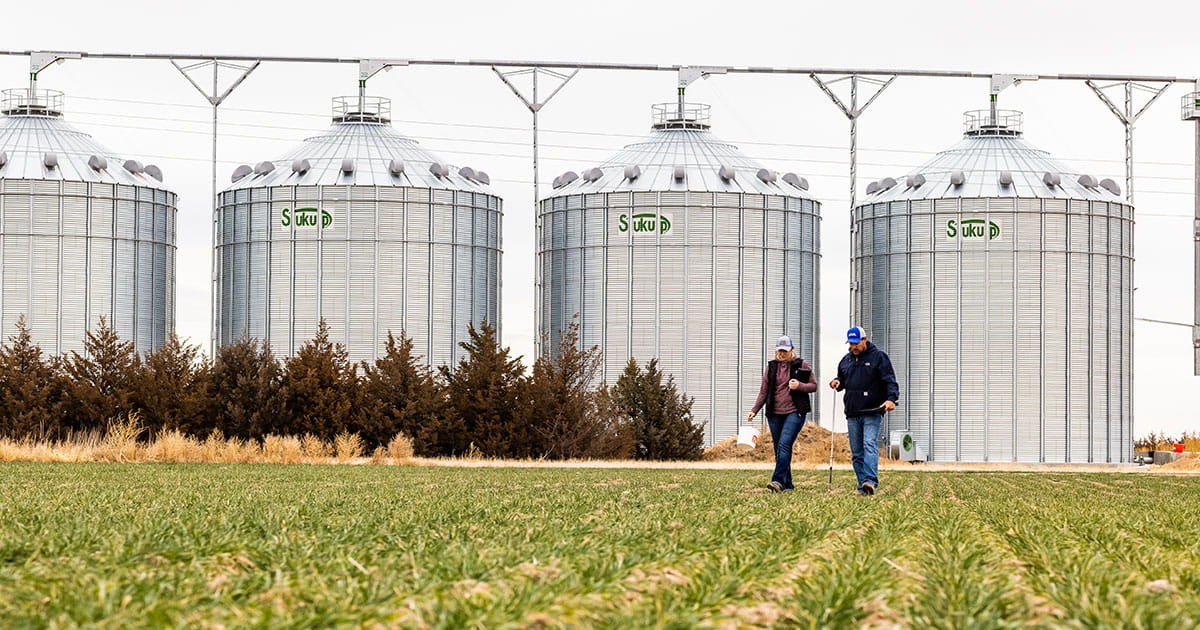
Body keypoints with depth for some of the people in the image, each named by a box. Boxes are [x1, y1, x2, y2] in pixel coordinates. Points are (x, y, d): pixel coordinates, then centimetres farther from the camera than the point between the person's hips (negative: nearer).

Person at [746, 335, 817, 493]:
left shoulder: (801, 365, 3)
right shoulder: (771, 366, 11)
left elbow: (813, 385, 6)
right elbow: (764, 391, 14)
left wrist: (800, 386, -14)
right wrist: (754, 411, 5)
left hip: (795, 412, -4)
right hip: (775, 413, 4)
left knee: (784, 444, -19)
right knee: (779, 449, 4)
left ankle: (778, 480, -26)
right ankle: (787, 485, 11)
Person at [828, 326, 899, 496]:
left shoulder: (879, 357, 1)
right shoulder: (846, 360, 18)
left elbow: (890, 381, -6)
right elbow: (842, 380, 31)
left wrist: (891, 399, -23)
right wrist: (837, 382, 6)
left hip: (872, 413, -6)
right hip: (852, 414, 6)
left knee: (870, 445, -20)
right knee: (856, 453, 5)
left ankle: (871, 481, -31)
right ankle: (862, 485, 8)